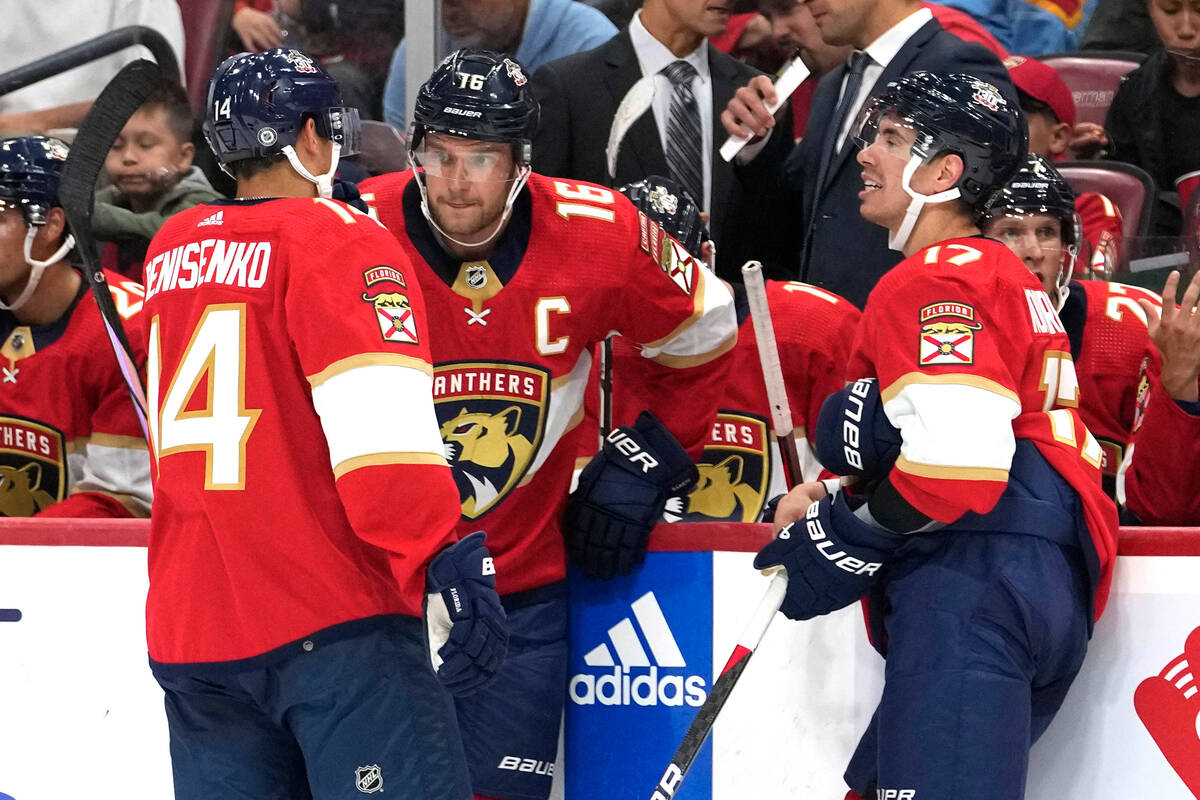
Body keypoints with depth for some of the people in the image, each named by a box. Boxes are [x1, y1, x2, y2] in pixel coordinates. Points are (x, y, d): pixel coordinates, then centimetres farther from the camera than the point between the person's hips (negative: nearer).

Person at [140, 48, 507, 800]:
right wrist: (446, 562, -20)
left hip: (190, 632, 7)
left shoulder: (171, 249, 14)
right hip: (332, 624, -7)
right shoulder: (339, 239, -7)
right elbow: (380, 431, -19)